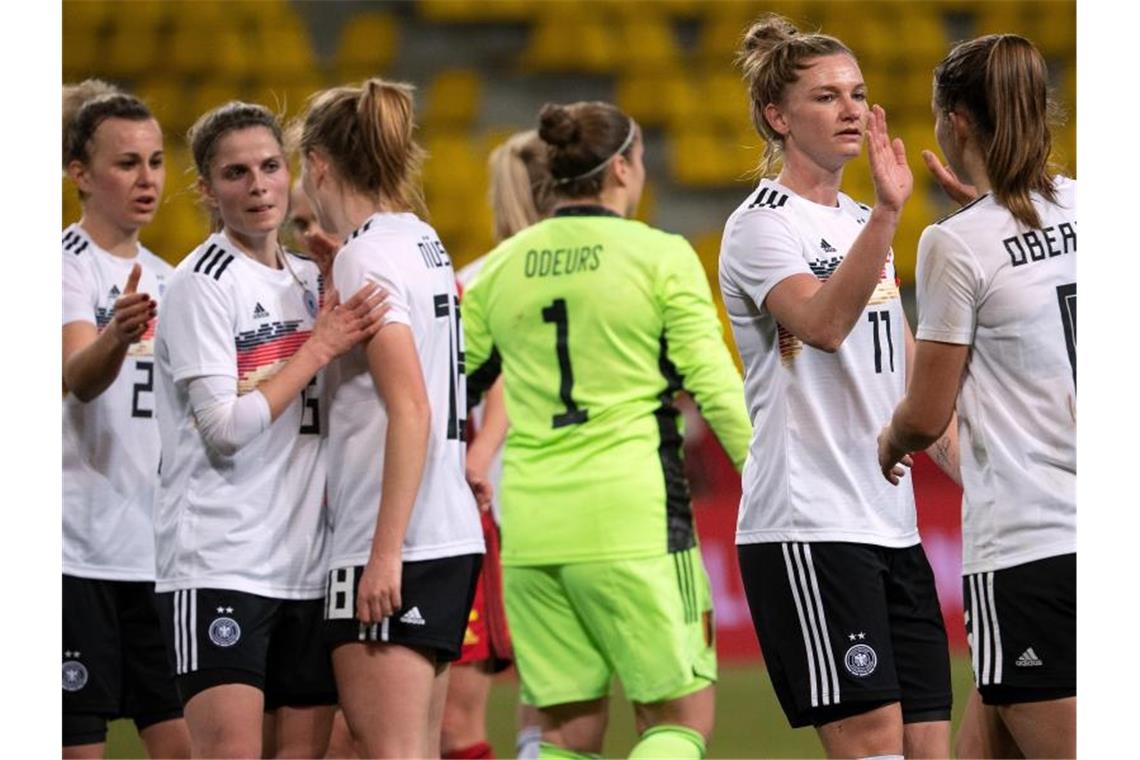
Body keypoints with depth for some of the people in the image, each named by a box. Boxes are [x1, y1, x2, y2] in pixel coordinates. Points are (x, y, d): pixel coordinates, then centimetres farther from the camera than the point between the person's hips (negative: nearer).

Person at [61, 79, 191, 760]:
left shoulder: (165, 278, 15)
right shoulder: (68, 265, -8)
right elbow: (78, 378, -27)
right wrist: (117, 335, -47)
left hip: (159, 548, 7)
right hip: (79, 554, -7)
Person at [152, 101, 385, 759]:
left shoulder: (310, 281, 14)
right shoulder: (202, 285, -7)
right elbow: (225, 427, -15)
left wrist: (343, 331, 4)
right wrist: (321, 347, -13)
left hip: (307, 558, 7)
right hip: (218, 562, -7)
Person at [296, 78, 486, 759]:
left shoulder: (367, 257, -11)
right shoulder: (425, 245, 15)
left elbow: (412, 409, -19)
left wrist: (386, 549, -20)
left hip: (393, 548, -9)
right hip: (452, 535, 9)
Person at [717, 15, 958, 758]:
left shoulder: (858, 222, 18)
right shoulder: (763, 225, -7)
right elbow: (822, 323, -28)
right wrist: (887, 214, -38)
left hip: (890, 523, 8)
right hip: (807, 526, -8)